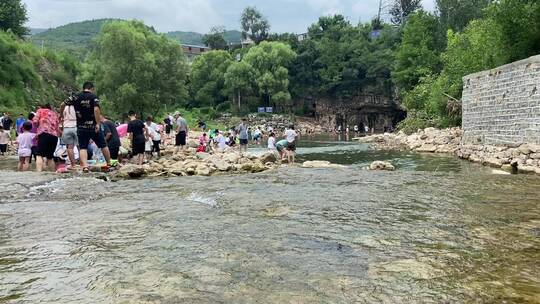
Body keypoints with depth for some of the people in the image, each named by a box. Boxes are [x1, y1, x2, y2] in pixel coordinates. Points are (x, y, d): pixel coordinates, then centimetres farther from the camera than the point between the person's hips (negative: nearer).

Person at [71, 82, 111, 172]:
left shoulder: (76, 97, 4)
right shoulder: (94, 97, -6)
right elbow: (96, 109, -20)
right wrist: (98, 124, -20)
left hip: (81, 127, 2)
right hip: (93, 126, -2)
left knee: (82, 148, 3)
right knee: (103, 146, 12)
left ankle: (85, 166, -12)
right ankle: (109, 164, 20)